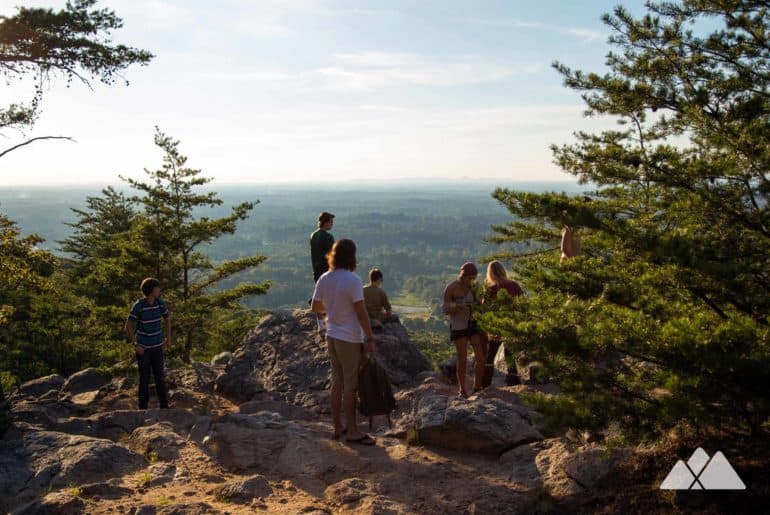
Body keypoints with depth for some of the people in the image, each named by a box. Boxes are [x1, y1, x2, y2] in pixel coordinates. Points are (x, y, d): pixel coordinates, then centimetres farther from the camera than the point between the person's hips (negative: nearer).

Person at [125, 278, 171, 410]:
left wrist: (168, 338, 8)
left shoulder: (160, 303, -6)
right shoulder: (138, 306, -19)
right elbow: (128, 326, -15)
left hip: (157, 346, 4)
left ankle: (164, 405, 16)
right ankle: (143, 406, 16)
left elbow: (167, 318, 12)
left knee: (160, 375, 6)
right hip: (142, 347, -4)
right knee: (144, 377, 2)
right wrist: (135, 345, -17)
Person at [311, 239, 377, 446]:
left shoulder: (324, 279, 3)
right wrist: (370, 338, -13)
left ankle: (338, 427, 24)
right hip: (350, 339, -7)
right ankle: (352, 431, 10)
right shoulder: (353, 280, -19)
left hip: (332, 336, 7)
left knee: (337, 382, 15)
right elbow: (361, 312, -19)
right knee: (351, 384, 2)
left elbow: (315, 307, 13)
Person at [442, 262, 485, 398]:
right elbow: (445, 310, -10)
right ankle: (462, 390, 17)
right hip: (458, 327, -4)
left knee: (481, 358, -1)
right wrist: (456, 306, -28)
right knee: (462, 360, 0)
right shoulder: (451, 288, -13)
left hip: (473, 324, 5)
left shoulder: (471, 286, 2)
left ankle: (477, 389, 15)